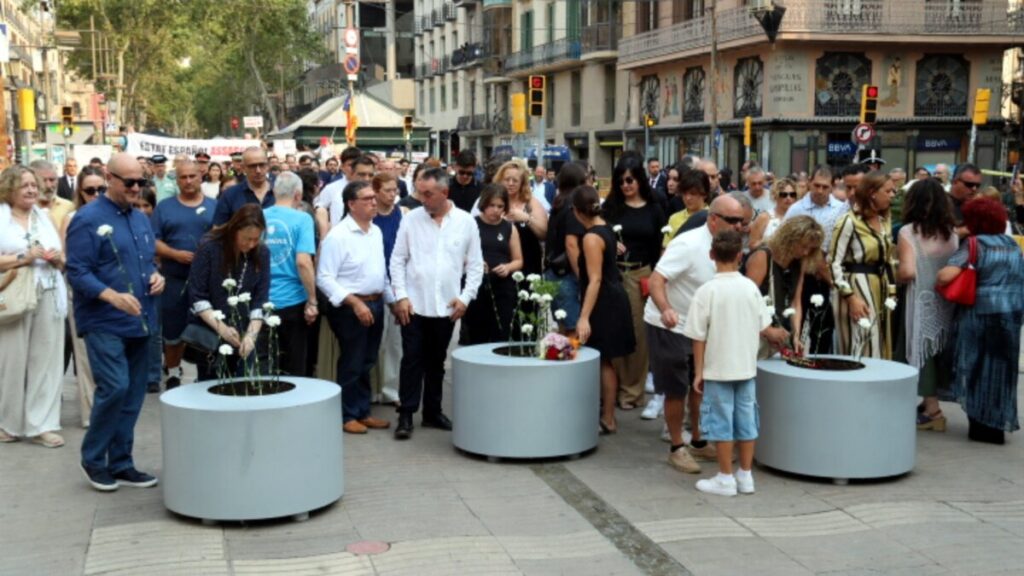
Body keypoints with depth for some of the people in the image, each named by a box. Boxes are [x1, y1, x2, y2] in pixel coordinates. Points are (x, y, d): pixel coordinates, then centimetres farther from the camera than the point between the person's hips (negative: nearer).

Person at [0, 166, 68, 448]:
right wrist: (23, 258, -16)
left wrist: (58, 259, -3)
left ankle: (41, 424, 5)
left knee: (46, 360, 2)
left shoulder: (44, 217, 16)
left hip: (49, 298, 4)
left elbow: (63, 259, 18)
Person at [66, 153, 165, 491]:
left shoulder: (141, 219, 13)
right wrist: (113, 296, -28)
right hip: (104, 322, -7)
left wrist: (156, 277, 1)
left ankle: (120, 464, 18)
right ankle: (92, 459, 5)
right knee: (115, 388, -15)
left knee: (133, 396, 8)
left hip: (139, 321, 7)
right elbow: (76, 272, -15)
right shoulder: (87, 219, -9)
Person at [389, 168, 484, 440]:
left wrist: (465, 297, -4)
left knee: (436, 361, 12)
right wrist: (401, 296, -7)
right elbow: (398, 260, 1)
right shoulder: (411, 219, -2)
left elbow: (475, 264, 4)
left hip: (446, 306, 1)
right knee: (412, 360, 0)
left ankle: (433, 412, 23)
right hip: (414, 304, -1)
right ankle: (406, 414, 7)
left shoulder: (466, 222, 0)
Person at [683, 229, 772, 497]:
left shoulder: (706, 291, -13)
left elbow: (698, 337, -11)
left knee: (721, 421, 4)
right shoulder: (751, 287, -2)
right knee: (746, 419, 12)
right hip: (746, 367, 4)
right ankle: (745, 476, 20)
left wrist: (698, 371, -3)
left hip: (718, 368, -4)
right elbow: (761, 327, 5)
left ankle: (725, 478, 10)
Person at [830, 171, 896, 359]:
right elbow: (834, 263, -13)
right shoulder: (849, 221, -12)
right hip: (857, 288, -8)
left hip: (880, 288, 8)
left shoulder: (884, 221, 13)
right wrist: (851, 297, -18)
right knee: (863, 350, -8)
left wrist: (891, 289, 10)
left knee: (879, 348, 10)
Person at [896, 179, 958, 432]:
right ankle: (930, 405, 23)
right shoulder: (952, 233, 4)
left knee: (923, 348, 4)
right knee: (938, 349, 15)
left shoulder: (908, 231, -10)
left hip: (921, 301, -5)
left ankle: (932, 409, 5)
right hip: (946, 302, 5)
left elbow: (908, 271, -20)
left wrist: (894, 277, 0)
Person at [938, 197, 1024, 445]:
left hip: (981, 313, -5)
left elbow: (946, 275, -19)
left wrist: (938, 286, -1)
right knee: (1001, 368, 12)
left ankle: (981, 426, 8)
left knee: (977, 367, 6)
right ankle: (997, 426, 18)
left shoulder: (975, 244, -8)